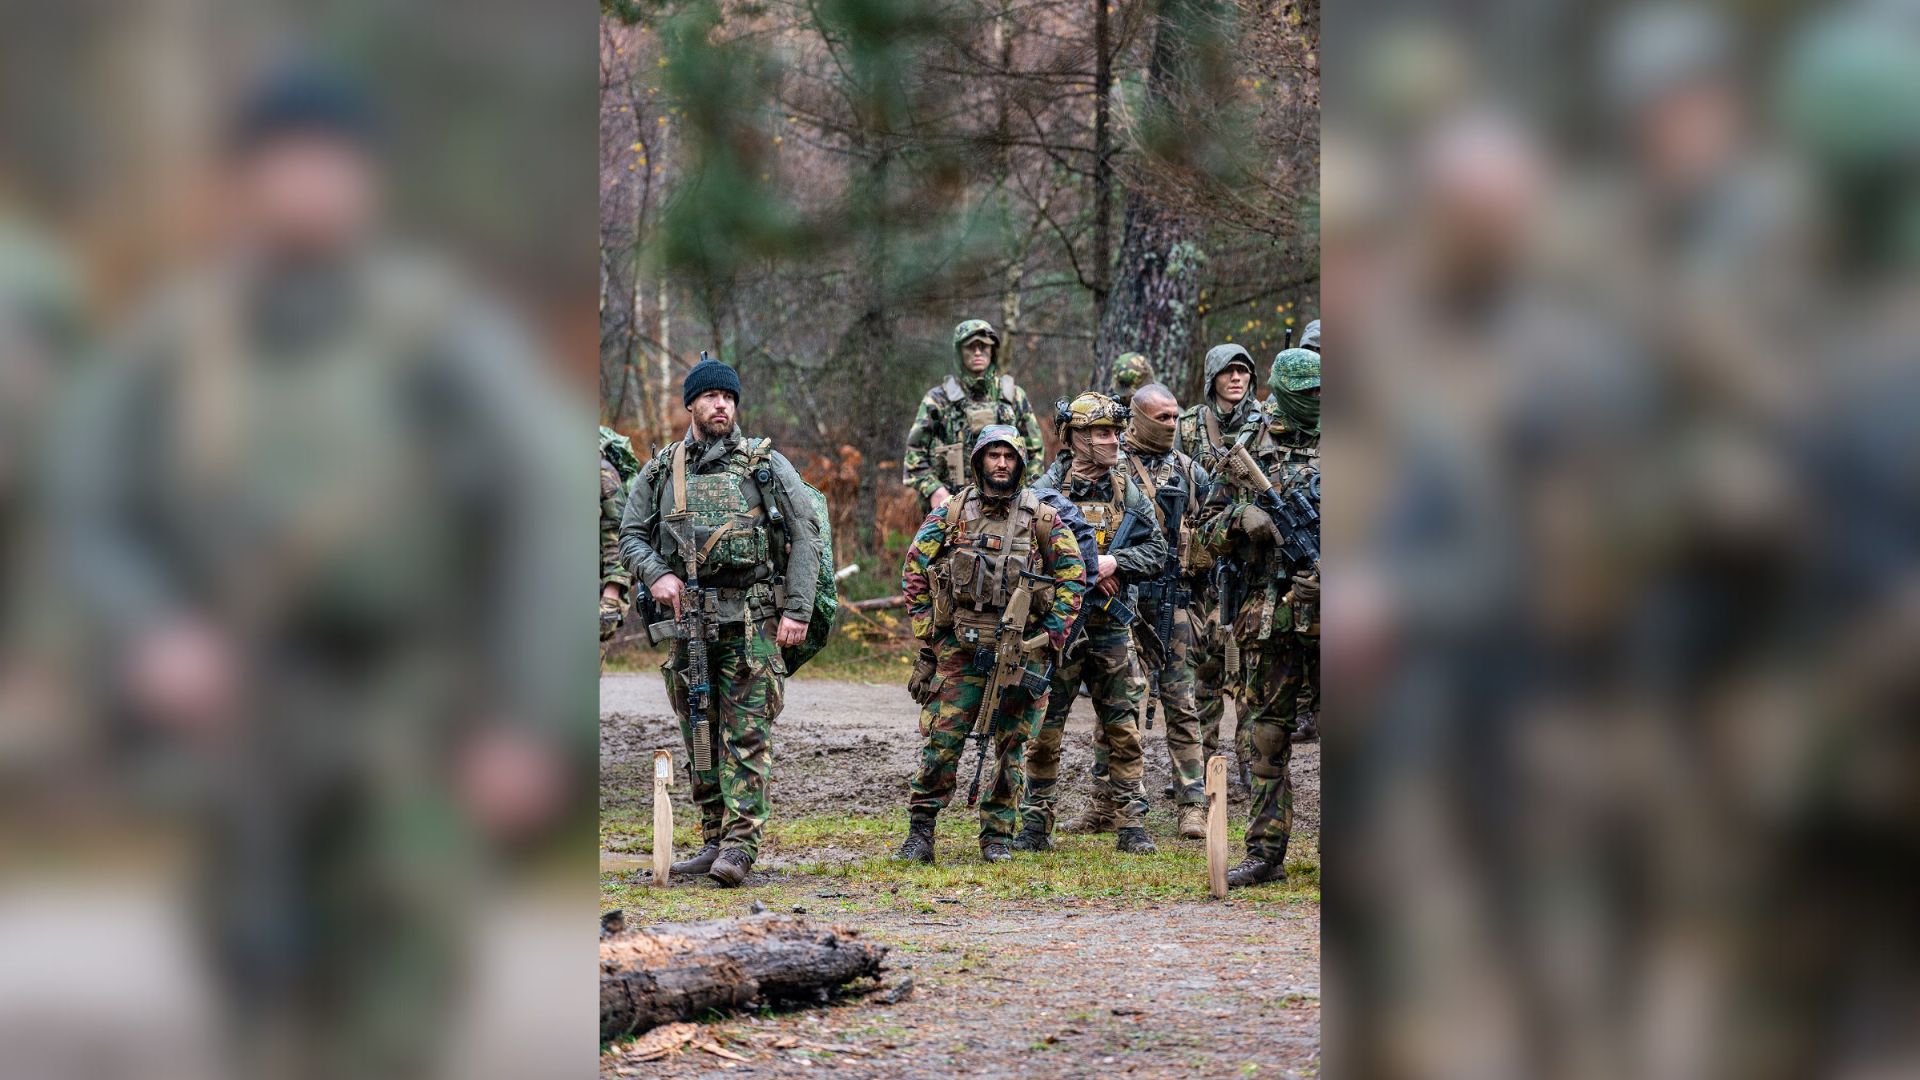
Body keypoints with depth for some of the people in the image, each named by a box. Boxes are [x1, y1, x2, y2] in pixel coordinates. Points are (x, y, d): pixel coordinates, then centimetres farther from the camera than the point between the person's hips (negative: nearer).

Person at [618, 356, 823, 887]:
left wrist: (797, 610, -8)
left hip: (751, 619, -3)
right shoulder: (660, 470, 11)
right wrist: (655, 574, -6)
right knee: (699, 737, 7)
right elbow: (631, 534, 15)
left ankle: (740, 844, -11)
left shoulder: (766, 464, 3)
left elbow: (806, 535, 1)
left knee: (746, 736, -9)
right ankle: (713, 839, 15)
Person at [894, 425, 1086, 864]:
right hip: (959, 650, 0)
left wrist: (1050, 637, -2)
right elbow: (914, 572, 10)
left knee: (1010, 749, 5)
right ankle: (920, 833, 1)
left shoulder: (1042, 518, 3)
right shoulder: (951, 514, 4)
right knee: (940, 742, -5)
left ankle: (997, 836, 14)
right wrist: (927, 629, 4)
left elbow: (1073, 578, 6)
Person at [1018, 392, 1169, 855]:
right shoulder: (1046, 491, -4)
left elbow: (1156, 552, 5)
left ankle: (1129, 822, 10)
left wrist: (1114, 562, -13)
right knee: (1045, 727, 1)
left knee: (1122, 727, 4)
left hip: (1111, 626, 3)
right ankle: (1036, 822, 11)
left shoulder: (1128, 492, 7)